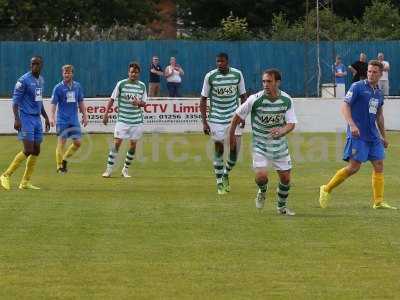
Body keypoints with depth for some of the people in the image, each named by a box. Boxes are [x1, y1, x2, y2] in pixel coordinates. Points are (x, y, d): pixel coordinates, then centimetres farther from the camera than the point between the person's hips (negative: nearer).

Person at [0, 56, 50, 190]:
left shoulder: (41, 80, 13)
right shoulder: (23, 80, -11)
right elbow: (15, 101, -13)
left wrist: (46, 117, 23)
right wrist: (16, 119, -22)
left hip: (37, 119, 8)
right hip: (26, 118, -8)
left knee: (36, 151, 5)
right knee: (28, 150, -14)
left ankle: (25, 182, 11)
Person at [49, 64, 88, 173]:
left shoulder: (77, 86, 8)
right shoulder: (58, 88, -5)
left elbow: (80, 103, 16)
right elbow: (53, 104, -8)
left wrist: (85, 115, 13)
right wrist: (52, 117, -20)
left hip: (74, 120, 4)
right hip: (62, 120, -4)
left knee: (77, 142, 2)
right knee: (61, 142, -5)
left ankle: (65, 159, 22)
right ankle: (59, 166, 3)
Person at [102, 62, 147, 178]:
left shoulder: (142, 86, 5)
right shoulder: (121, 84, -3)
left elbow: (144, 103, 10)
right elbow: (112, 99, 1)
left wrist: (139, 103, -14)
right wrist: (106, 113, -4)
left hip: (137, 120, 3)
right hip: (122, 119, -3)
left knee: (133, 145, 2)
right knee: (117, 143, -8)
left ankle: (125, 169, 17)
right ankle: (109, 169, -2)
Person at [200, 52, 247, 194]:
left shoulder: (237, 74, -2)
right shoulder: (210, 76, -7)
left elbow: (243, 96, 9)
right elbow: (203, 99, -2)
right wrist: (204, 122, -7)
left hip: (234, 117, 1)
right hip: (216, 118, -1)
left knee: (235, 149, -5)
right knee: (219, 149, 0)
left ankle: (226, 174, 23)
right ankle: (220, 183, 13)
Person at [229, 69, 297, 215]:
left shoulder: (287, 100, -10)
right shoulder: (255, 100, -17)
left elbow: (291, 123, -10)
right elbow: (238, 116, -4)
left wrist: (281, 131, -32)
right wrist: (231, 135, 4)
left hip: (280, 145, 3)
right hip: (260, 145, -3)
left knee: (286, 178, 6)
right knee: (261, 176, -19)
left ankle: (282, 206, 33)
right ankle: (262, 192, 18)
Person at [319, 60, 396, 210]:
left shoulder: (379, 93, 14)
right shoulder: (357, 87, -7)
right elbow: (345, 106, -13)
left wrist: (383, 136, 28)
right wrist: (352, 124, -27)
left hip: (373, 136, 7)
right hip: (358, 135, -7)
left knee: (379, 166, 1)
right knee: (354, 167, -11)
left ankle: (378, 202, 5)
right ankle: (327, 189, 3)